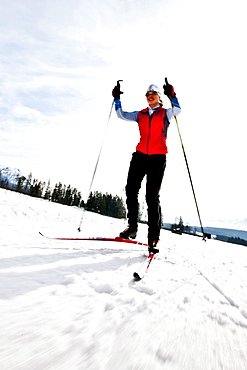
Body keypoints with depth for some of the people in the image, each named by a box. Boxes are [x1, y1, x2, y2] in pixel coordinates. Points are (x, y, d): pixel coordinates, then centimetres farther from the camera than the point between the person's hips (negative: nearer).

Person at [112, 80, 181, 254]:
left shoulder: (165, 113, 12)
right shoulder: (140, 114, 20)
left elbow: (177, 110, -6)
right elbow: (121, 115, 22)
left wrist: (172, 95, -15)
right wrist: (117, 98, 15)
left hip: (158, 158, -3)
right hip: (140, 155, 4)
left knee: (152, 196, -8)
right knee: (131, 190, -7)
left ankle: (153, 238, 0)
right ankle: (132, 227, 9)